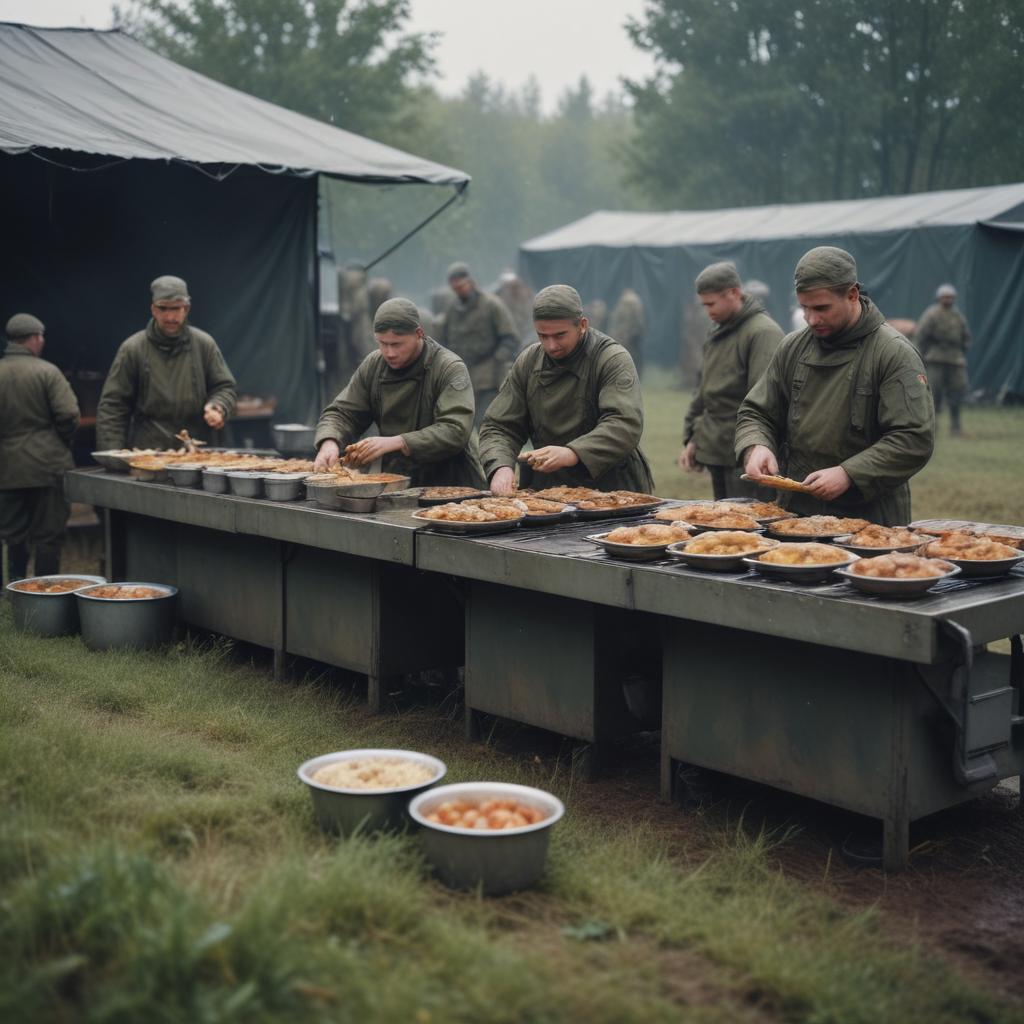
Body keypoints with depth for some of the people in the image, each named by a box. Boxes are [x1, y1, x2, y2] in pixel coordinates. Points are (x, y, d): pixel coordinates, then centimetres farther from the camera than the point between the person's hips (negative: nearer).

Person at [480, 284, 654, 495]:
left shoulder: (613, 359, -9)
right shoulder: (527, 362, 6)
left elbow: (626, 424, -22)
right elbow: (499, 427, 7)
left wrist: (572, 454, -36)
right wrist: (500, 467, -15)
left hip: (611, 486, -5)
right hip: (544, 487, 5)